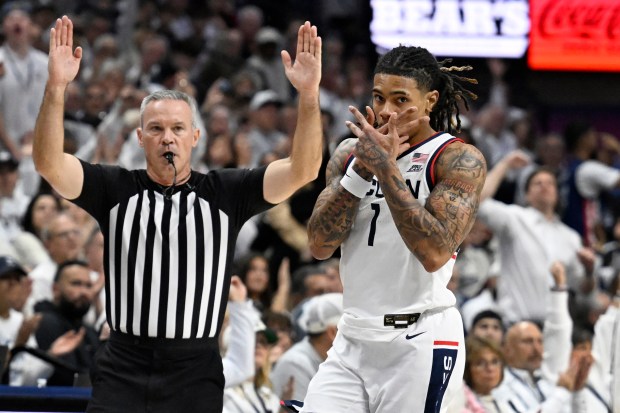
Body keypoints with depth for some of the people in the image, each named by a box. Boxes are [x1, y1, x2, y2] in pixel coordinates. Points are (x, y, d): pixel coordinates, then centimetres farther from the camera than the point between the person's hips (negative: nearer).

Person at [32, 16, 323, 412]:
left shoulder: (224, 193, 4)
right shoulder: (116, 189, 4)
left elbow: (302, 170, -6)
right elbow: (50, 163, -9)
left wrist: (309, 94, -20)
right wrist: (56, 87, -23)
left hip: (196, 376, 0)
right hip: (122, 374, 0)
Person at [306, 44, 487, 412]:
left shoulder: (459, 159, -7)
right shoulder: (352, 152, 10)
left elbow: (435, 253, -20)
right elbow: (320, 245, 0)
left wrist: (384, 166, -20)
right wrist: (363, 166, -11)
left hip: (420, 342, -5)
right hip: (353, 340, 5)